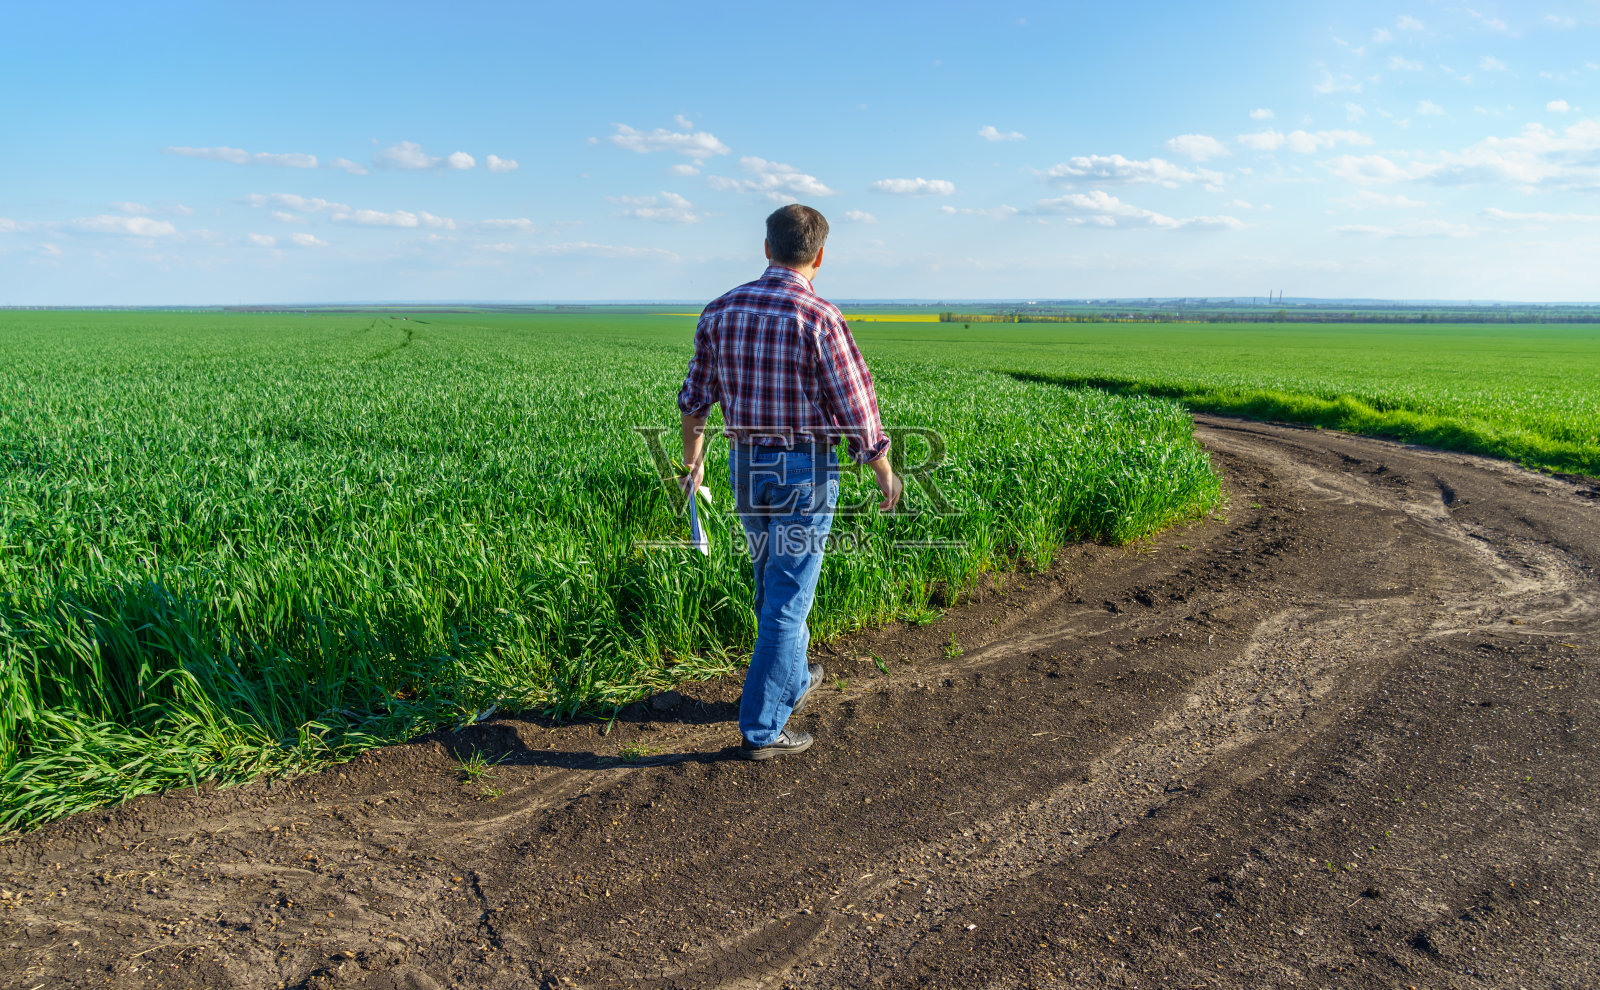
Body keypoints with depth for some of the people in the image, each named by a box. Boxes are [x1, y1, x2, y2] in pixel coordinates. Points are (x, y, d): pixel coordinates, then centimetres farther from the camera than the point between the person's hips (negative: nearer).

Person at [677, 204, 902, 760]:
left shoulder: (720, 313, 1)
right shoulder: (819, 319, -17)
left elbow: (695, 399, 10)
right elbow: (856, 410, -13)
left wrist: (692, 464, 24)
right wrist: (885, 475, 2)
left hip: (745, 469, 6)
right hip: (804, 472, -6)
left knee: (772, 584, 23)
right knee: (787, 600, 2)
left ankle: (792, 682, 43)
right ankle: (761, 729, 10)